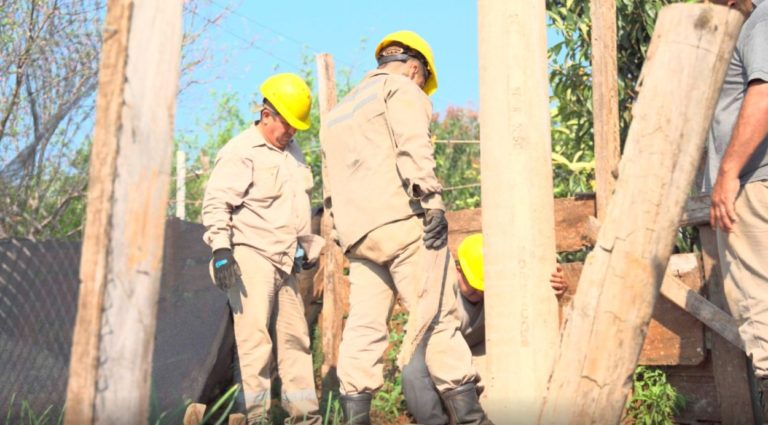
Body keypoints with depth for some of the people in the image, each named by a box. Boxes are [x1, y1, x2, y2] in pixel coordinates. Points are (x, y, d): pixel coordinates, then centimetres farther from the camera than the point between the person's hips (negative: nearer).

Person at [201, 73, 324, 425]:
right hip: (251, 257, -8)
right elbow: (216, 202, -13)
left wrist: (306, 246, 28)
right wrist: (220, 249, -22)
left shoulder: (292, 151, 19)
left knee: (295, 336, 8)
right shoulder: (241, 151, -8)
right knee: (254, 336, -11)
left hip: (284, 260, 8)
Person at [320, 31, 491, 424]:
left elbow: (330, 190, 26)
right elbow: (413, 145, -12)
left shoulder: (337, 113, 30)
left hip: (357, 233, 7)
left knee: (363, 326, 3)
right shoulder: (400, 88, 7)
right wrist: (432, 200, -18)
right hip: (400, 219, -7)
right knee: (435, 316, -7)